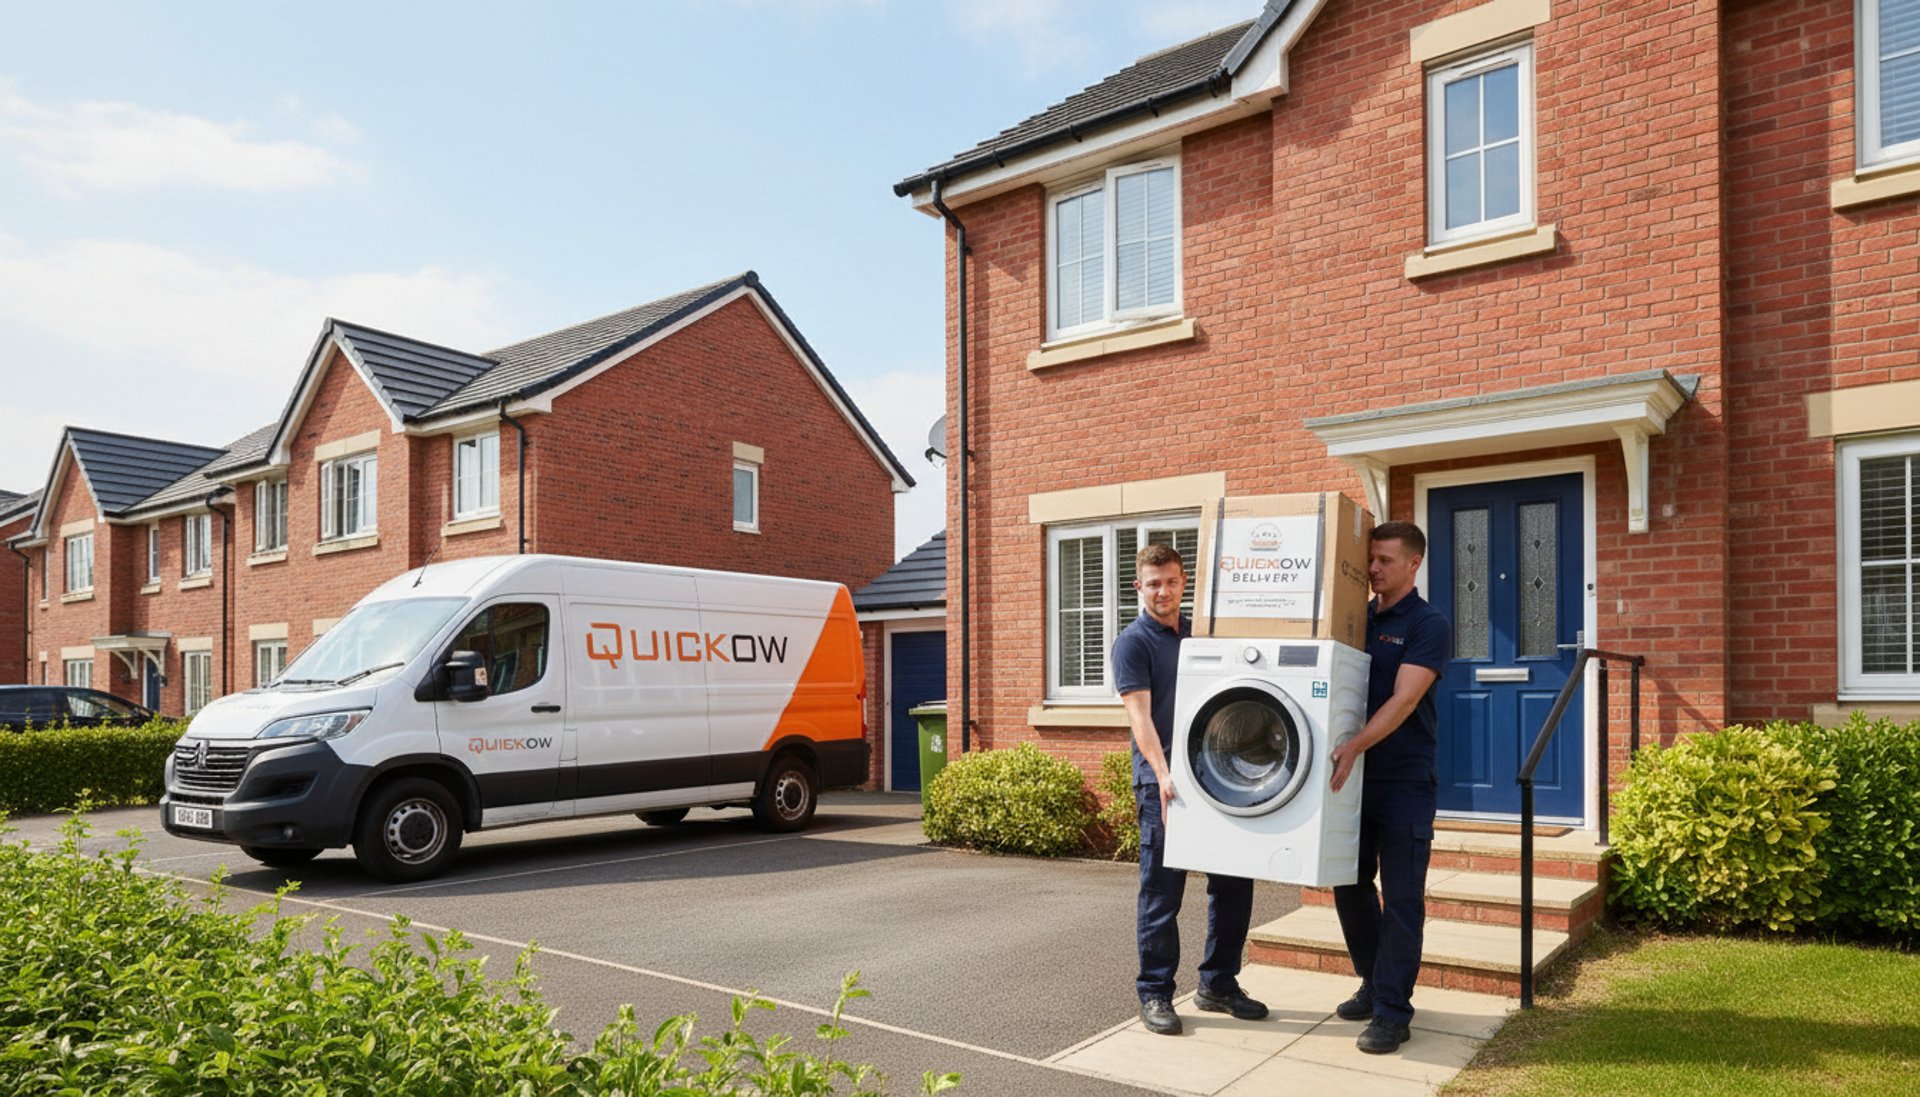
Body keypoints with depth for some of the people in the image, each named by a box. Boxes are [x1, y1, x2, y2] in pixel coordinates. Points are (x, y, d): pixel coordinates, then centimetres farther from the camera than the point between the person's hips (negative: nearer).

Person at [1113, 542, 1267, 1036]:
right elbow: (1140, 715, -15)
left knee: (1233, 882, 11)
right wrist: (1162, 775, -27)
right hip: (1163, 785, -6)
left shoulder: (1202, 633, 14)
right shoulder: (1133, 642, -5)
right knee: (1162, 892, 1)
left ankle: (1218, 984, 25)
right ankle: (1155, 995, 13)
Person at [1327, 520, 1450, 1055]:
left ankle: (1391, 1011, 9)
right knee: (1350, 887, 13)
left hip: (1403, 781, -6)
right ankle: (1373, 986, 29)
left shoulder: (1428, 624, -8)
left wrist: (1356, 745, -32)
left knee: (1401, 898, 1)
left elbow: (1403, 700, -20)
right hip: (1354, 776, 6)